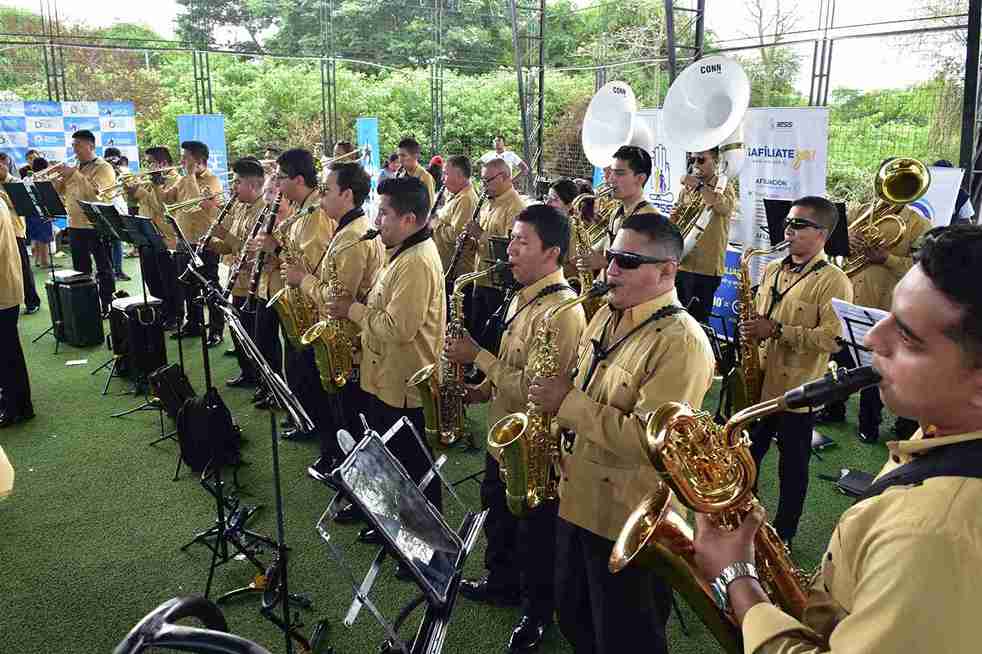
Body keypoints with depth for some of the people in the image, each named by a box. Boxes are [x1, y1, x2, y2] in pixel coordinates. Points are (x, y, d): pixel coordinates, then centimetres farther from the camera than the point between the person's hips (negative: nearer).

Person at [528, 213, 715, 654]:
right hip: (578, 501, 8)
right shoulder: (607, 316, 6)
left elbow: (649, 440, -31)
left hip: (630, 523, -8)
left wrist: (568, 404, -25)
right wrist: (557, 400, 1)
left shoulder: (681, 343, -23)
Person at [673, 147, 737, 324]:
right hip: (680, 264, 6)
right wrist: (674, 216, -2)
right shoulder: (687, 189, 15)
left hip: (706, 269, -6)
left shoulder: (724, 186, -2)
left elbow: (726, 206, -26)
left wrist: (698, 185, -24)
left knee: (696, 321, -2)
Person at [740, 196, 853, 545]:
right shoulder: (772, 269, 9)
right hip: (758, 382, 6)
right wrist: (750, 331, 3)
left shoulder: (833, 281, -13)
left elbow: (833, 338, -22)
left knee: (792, 466, 10)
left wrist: (776, 330, -24)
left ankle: (782, 533, 27)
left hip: (796, 391, -6)